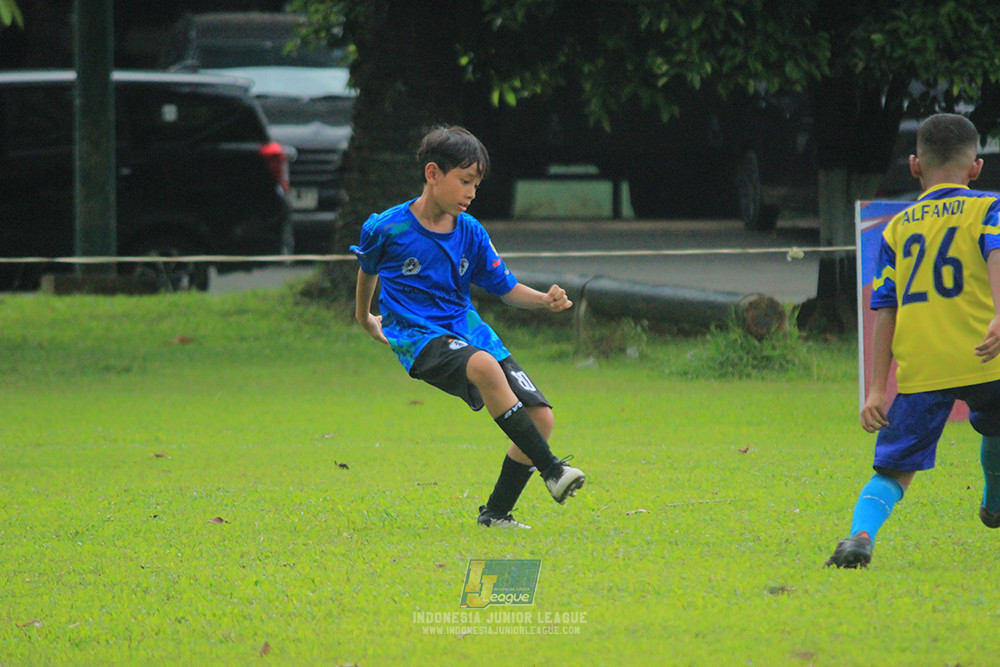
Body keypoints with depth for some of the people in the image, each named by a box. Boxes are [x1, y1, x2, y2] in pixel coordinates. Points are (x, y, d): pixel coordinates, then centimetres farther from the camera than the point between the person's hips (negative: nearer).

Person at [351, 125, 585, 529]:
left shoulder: (470, 232, 3)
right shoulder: (387, 229, -8)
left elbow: (505, 288, 9)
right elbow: (368, 268, 14)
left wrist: (545, 300, -10)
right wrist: (365, 318, 29)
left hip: (467, 329, 6)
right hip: (417, 338, -6)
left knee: (541, 416, -7)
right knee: (484, 366, -38)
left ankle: (496, 514, 7)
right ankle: (551, 470, -34)